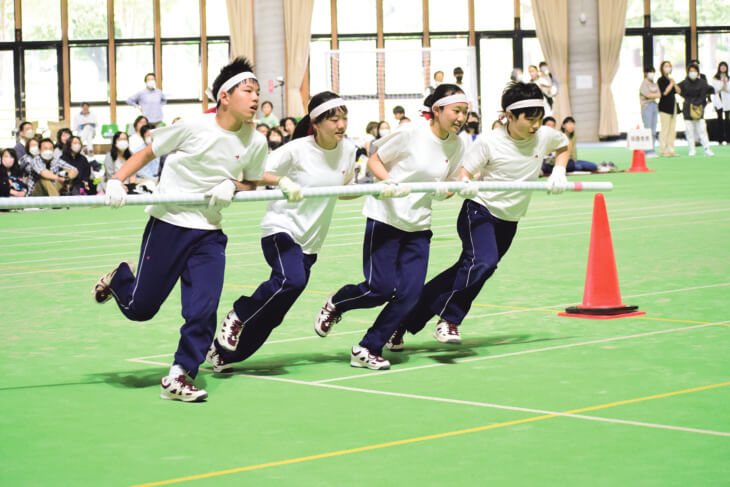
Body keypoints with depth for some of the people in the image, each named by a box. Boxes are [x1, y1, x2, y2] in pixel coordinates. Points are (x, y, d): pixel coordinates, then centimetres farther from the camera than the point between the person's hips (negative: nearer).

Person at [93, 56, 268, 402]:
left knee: (203, 309, -13)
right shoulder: (192, 127, -14)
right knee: (139, 308, 6)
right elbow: (147, 152, -1)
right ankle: (118, 279, 41)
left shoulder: (255, 143, -3)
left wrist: (232, 186, -8)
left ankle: (178, 378, 2)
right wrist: (117, 181, -13)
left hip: (209, 234, 3)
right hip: (168, 223, -3)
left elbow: (253, 184, 14)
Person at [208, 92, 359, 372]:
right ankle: (238, 316, -9)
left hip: (311, 239, 6)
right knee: (292, 280, -33)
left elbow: (346, 189, 18)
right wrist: (282, 181, -35)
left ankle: (223, 354, 18)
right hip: (282, 227, -5)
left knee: (273, 311, 4)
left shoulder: (348, 150, 3)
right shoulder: (297, 150, -14)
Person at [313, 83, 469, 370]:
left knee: (410, 293, -7)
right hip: (386, 216, -5)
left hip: (418, 226, 5)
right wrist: (390, 183, -21)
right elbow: (374, 161, -4)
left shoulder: (456, 145, 2)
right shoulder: (411, 134, -14)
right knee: (381, 289, -9)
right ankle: (335, 304, 23)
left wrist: (445, 191, -10)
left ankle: (367, 350, 5)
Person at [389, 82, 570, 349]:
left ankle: (407, 319, 14)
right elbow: (463, 171, -13)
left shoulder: (544, 136, -3)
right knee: (483, 262, -32)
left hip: (509, 221, 5)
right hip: (479, 210, -5)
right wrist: (465, 184, -36)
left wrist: (559, 172, 3)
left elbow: (565, 144, 19)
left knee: (468, 270, 4)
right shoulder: (488, 141, -14)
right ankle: (449, 319, -15)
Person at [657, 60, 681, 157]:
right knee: (665, 130, -8)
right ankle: (663, 151, -4)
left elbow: (678, 91, 10)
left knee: (672, 130, 7)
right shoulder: (661, 80, -4)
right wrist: (671, 84, -8)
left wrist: (674, 83, -2)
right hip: (665, 107, -8)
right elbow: (664, 92, -17)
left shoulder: (671, 79, 18)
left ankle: (671, 150, 12)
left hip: (673, 107, 8)